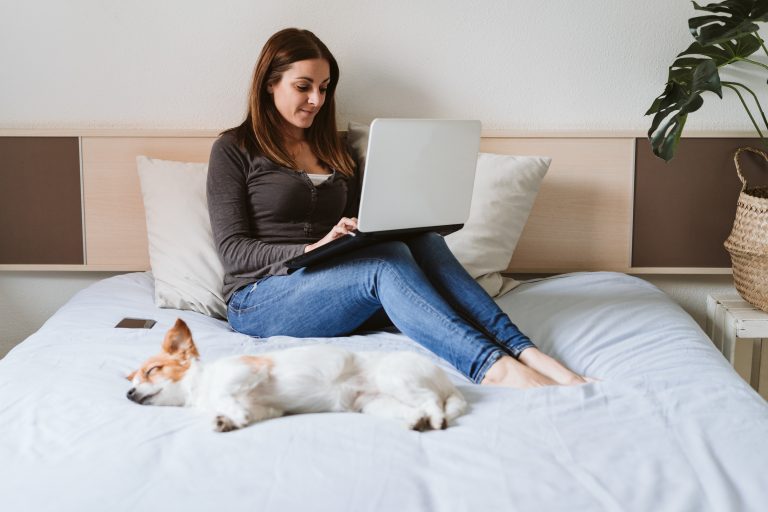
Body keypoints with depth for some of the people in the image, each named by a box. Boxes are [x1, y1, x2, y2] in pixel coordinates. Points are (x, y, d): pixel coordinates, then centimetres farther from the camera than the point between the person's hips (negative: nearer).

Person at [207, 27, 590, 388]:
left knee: (424, 242, -23)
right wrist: (311, 249, -23)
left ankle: (523, 352, -39)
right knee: (386, 261, -32)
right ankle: (493, 368, -50)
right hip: (259, 301, -5)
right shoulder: (233, 149, 3)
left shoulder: (333, 151, 20)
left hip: (333, 286, 5)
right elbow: (232, 250, -6)